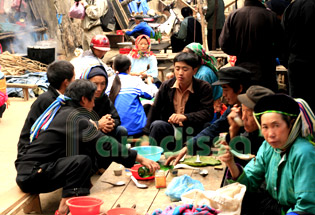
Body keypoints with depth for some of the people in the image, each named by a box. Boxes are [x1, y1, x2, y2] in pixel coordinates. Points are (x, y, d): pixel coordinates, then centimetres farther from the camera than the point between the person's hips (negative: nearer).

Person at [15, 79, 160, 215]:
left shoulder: (60, 110, 14)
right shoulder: (73, 116, -13)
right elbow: (104, 144, -16)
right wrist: (139, 159, -12)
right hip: (30, 177, -9)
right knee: (82, 161, -26)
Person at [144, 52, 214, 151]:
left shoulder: (204, 87, -3)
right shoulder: (166, 85, 5)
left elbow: (208, 113, -14)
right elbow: (154, 111, 2)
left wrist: (185, 117, -29)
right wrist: (146, 135, -9)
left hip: (191, 131, -2)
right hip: (169, 129, 3)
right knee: (157, 125, -29)